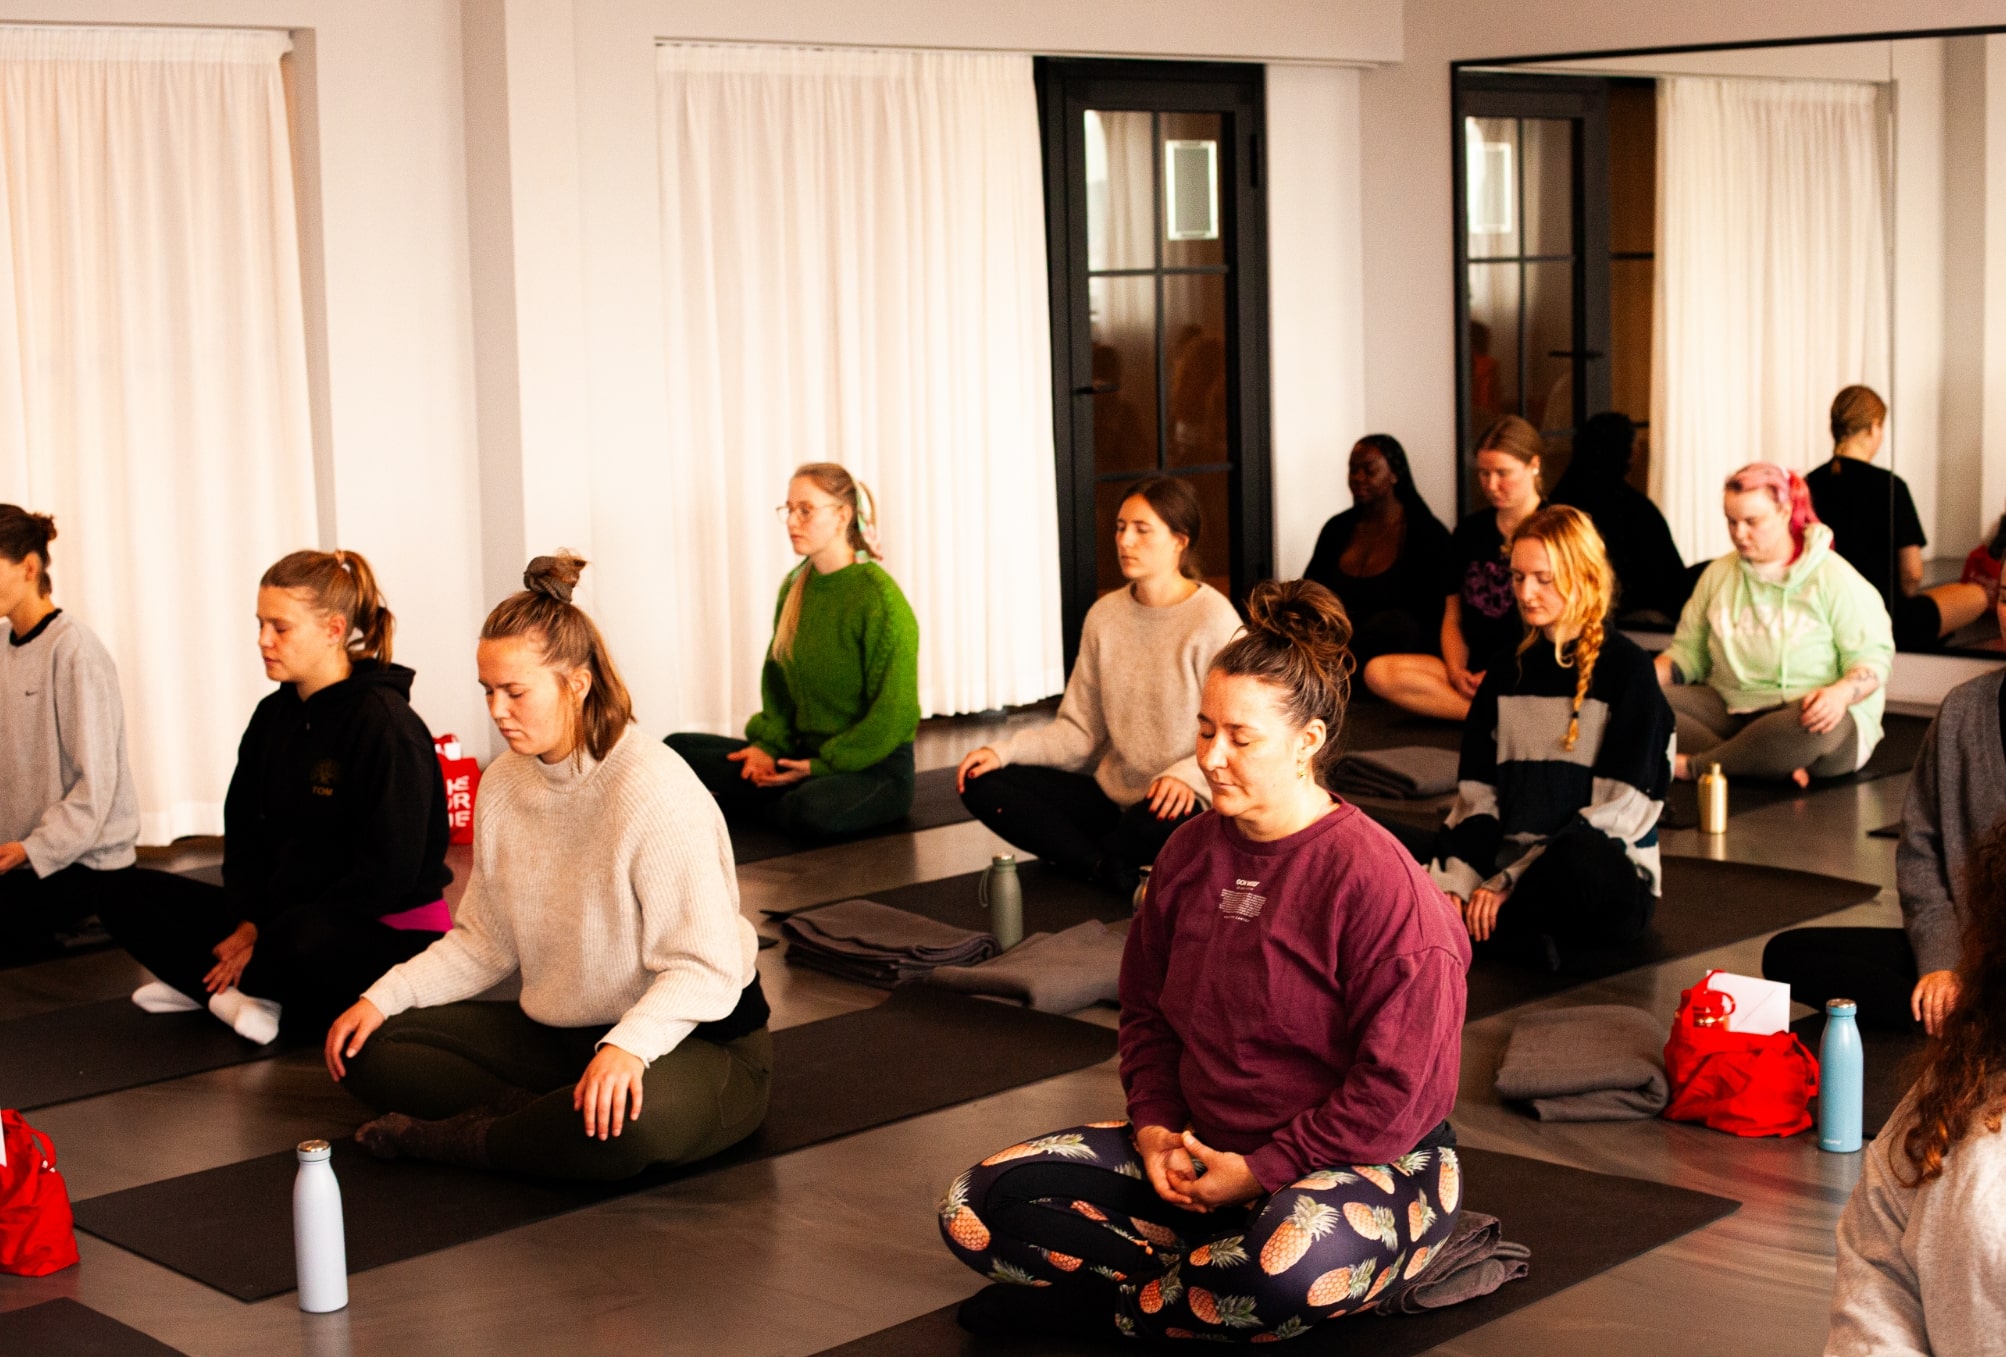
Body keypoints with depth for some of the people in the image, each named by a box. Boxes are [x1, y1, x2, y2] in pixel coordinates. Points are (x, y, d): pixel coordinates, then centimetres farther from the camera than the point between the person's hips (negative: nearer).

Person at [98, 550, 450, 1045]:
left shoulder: (384, 723, -16)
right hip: (284, 913, 8)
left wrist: (266, 938, -19)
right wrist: (248, 922, -8)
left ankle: (203, 981, -11)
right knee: (129, 893, 0)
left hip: (391, 931, -8)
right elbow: (243, 831, 11)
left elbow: (387, 874, -20)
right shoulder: (273, 716, 8)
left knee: (304, 941, -41)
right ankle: (232, 988, -16)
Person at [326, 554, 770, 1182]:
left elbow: (705, 968, -25)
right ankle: (544, 1124, -15)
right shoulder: (502, 784, 2)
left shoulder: (654, 789, -22)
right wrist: (384, 995, -4)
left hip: (699, 1039, -7)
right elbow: (485, 942, 9)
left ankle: (440, 1137, -13)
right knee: (367, 1048, -3)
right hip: (558, 1036, 7)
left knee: (623, 1123, -41)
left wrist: (629, 1044, -41)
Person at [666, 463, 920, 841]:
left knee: (813, 808, -39)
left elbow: (892, 714, -15)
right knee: (677, 749, -5)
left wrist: (823, 765, -17)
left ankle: (730, 804, -11)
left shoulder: (880, 597, -15)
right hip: (805, 753, 6)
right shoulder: (795, 587, 6)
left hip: (876, 766, -6)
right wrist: (768, 744, -3)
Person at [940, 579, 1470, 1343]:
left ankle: (1113, 1303, -14)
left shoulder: (1374, 880, -17)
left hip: (1366, 1164, -6)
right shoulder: (1191, 852, 5)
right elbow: (1145, 1010, 17)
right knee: (978, 1209, -8)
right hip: (1200, 1153, 6)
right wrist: (1155, 1128, -1)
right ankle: (1211, 1292, -14)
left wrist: (1259, 1172, -18)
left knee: (1296, 1266, -43)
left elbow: (1399, 1088, -20)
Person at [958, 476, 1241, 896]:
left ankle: (1076, 857, -6)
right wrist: (1005, 750, -7)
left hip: (1179, 803, -6)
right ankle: (1120, 875, -20)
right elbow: (1079, 731, 7)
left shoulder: (1214, 620, -12)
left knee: (1158, 821, -41)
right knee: (982, 785, -8)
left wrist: (1185, 776, -33)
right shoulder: (1105, 614, 7)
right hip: (1112, 796, 7)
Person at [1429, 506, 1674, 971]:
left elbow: (1615, 811, -11)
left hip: (1607, 880, -4)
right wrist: (1454, 883, -11)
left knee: (1576, 857, -40)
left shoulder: (1626, 668, -4)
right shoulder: (1509, 670, 14)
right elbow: (1476, 793, 8)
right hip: (1512, 865, 4)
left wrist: (1507, 884, -17)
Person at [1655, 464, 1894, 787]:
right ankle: (1780, 767, -33)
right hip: (1729, 709, 5)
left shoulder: (1834, 578, -3)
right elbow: (1688, 651, 12)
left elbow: (1873, 658, -7)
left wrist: (1840, 693, -29)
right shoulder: (1718, 574, 12)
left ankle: (1689, 766, -29)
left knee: (1815, 728, -43)